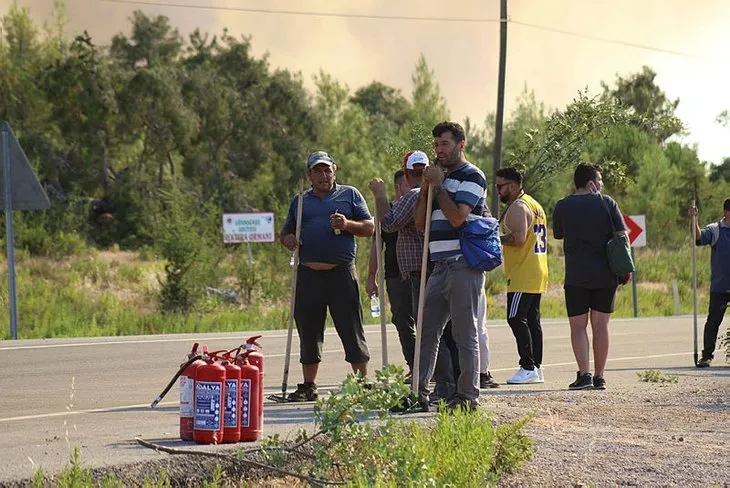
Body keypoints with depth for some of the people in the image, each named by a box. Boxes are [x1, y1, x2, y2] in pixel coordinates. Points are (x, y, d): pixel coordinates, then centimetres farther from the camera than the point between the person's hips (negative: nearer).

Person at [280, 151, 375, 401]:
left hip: (342, 274, -3)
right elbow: (286, 233, 22)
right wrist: (288, 240, -1)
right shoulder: (300, 202, 18)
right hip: (309, 275, 3)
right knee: (309, 332, 6)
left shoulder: (350, 195, 10)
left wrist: (347, 225, -12)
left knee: (352, 331, -4)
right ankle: (308, 386, 14)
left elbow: (370, 228, 6)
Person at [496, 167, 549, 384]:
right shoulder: (534, 204, 20)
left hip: (522, 276, -10)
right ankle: (536, 367, 11)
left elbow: (519, 238, -23)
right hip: (537, 274, 10)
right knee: (532, 320, 10)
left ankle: (528, 368, -16)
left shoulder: (518, 207, -12)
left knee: (516, 319, -11)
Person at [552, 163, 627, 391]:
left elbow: (558, 235, 15)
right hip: (605, 275, 1)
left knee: (578, 326, 3)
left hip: (576, 276, -1)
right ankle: (599, 377, 8)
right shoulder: (607, 203, 0)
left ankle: (584, 374, -11)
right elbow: (621, 235, -2)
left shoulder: (563, 207, 1)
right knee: (600, 325, 7)